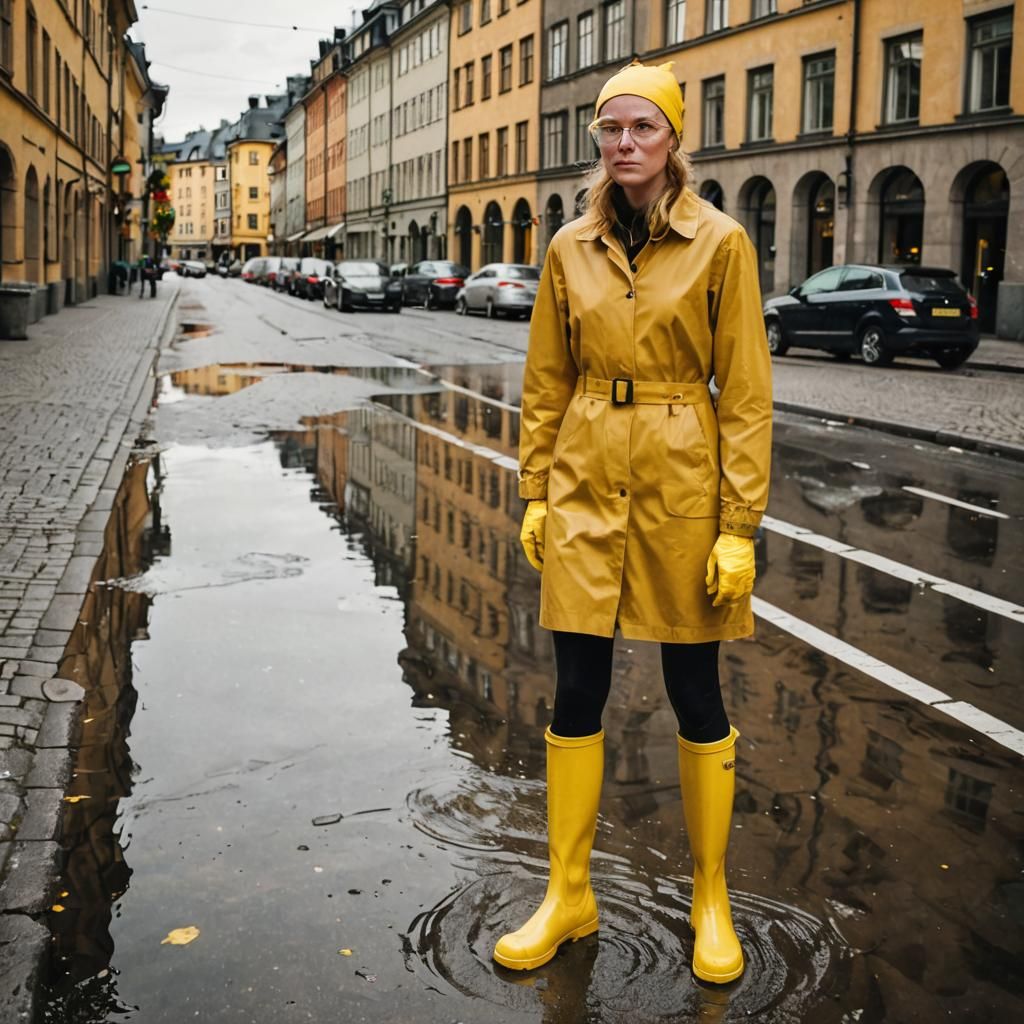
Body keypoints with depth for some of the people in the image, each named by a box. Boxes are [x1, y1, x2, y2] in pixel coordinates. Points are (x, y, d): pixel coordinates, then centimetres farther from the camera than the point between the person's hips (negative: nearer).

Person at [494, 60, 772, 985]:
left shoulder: (721, 243, -5)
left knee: (696, 695, 7)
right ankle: (569, 897, 23)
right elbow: (546, 382, 11)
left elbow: (746, 392, -7)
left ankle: (712, 901, 26)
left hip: (682, 487, -3)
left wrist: (739, 526, -10)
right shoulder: (571, 249, 6)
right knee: (577, 692, 6)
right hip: (586, 483, 3)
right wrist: (537, 492, 7)